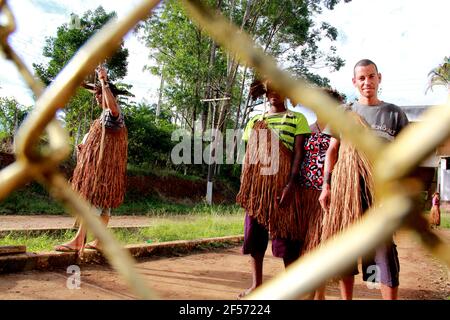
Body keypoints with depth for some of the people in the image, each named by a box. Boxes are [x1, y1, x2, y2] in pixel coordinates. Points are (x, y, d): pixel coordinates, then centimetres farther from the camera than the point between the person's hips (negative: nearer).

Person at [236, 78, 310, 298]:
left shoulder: (297, 119, 4)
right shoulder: (255, 121, 15)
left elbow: (298, 153, -5)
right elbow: (248, 155, 15)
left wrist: (291, 184, -16)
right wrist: (244, 186, 8)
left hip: (282, 183, -4)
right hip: (256, 184, 4)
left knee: (285, 232, -2)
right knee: (254, 232, 6)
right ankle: (256, 283, 19)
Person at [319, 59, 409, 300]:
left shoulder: (394, 113, 7)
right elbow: (332, 150, 10)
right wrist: (326, 186, 2)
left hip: (380, 188, -2)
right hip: (345, 187, 2)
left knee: (383, 244, -6)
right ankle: (346, 298, 21)